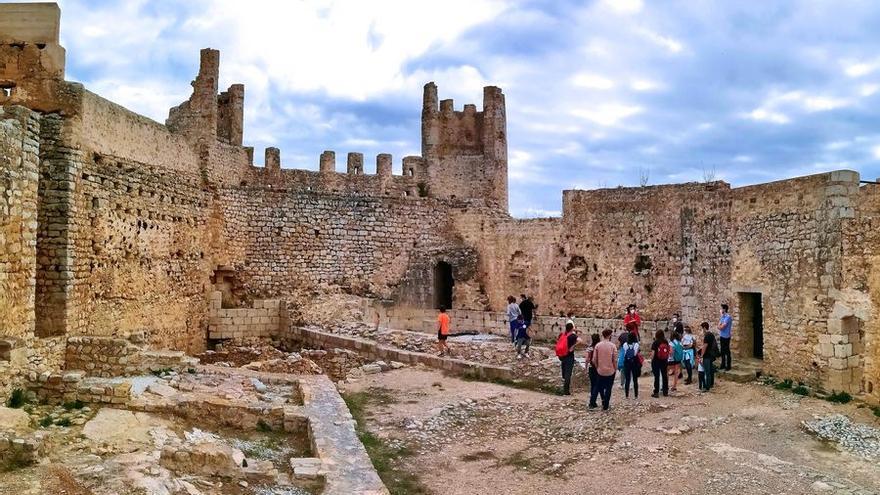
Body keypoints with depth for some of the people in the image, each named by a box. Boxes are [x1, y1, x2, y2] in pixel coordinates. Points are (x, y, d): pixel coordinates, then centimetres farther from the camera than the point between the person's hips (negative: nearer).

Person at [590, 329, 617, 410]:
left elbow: (594, 360, -3)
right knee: (608, 389, 9)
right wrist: (615, 369, 4)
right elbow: (614, 360, -11)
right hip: (610, 371, -3)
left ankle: (592, 404, 14)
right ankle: (605, 406, 13)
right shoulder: (612, 346, -11)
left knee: (599, 387, 17)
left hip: (600, 371, 3)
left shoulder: (597, 345, -5)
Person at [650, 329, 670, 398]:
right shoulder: (666, 342, 1)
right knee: (664, 376, 13)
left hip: (656, 361, -4)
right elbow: (668, 352, 4)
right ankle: (665, 391, 20)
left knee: (657, 377, -1)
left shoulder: (655, 343, -11)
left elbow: (653, 353, -12)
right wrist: (667, 359, 15)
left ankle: (656, 392, 0)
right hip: (664, 361, 4)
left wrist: (651, 361, -2)